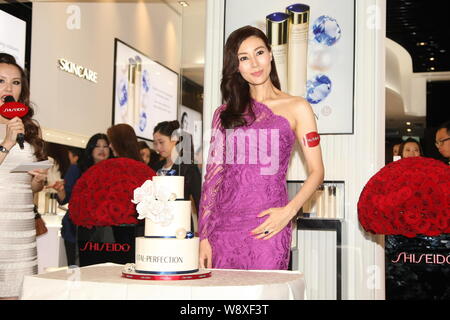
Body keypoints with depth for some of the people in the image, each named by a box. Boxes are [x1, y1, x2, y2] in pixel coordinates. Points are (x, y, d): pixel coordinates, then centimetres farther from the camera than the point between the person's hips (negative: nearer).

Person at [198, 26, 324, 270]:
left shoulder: (296, 108, 7)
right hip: (224, 225, 3)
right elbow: (212, 176, 10)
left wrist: (288, 211, -13)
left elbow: (316, 172, 3)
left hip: (267, 226, -2)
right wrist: (204, 237, 3)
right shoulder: (224, 114, 14)